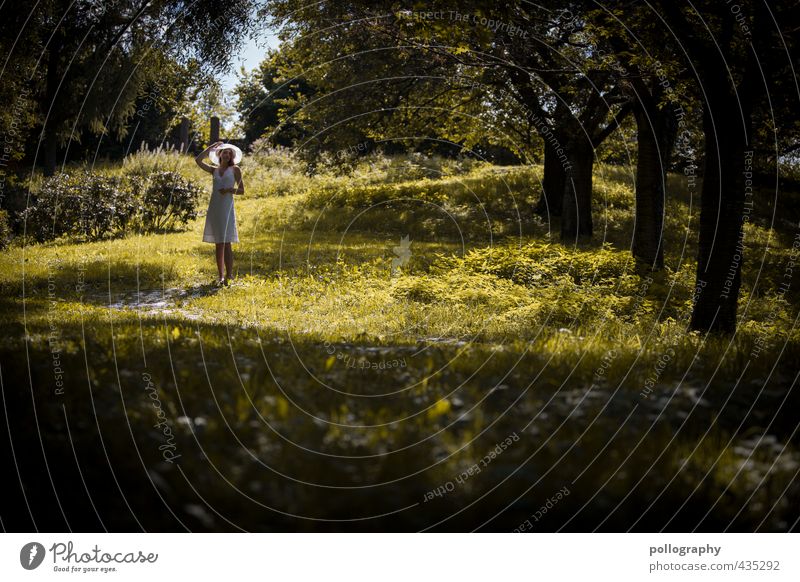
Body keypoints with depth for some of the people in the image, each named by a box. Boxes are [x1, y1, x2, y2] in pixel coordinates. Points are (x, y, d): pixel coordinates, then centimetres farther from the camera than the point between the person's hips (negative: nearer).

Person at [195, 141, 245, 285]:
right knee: (218, 244, 6)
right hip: (214, 208, 4)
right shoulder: (215, 170, 15)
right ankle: (221, 276, 10)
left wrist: (229, 190, -13)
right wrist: (211, 147, 9)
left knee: (226, 243, -11)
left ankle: (228, 276, -12)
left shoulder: (235, 170, 6)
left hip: (227, 207, -4)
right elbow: (198, 160, 5)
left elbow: (241, 190, 5)